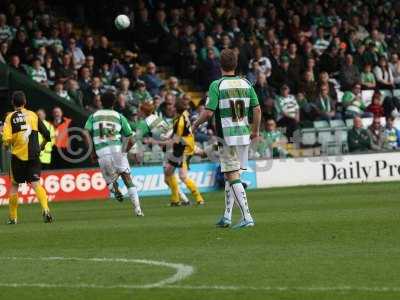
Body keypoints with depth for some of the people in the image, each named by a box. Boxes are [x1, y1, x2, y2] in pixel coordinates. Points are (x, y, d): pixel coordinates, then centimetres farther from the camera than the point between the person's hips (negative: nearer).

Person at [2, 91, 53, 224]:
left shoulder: (10, 117, -4)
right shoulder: (33, 115, 3)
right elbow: (47, 135, 5)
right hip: (33, 156, 1)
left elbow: (7, 139, -14)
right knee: (36, 184, -5)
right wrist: (42, 146, 24)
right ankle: (45, 209, -29)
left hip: (17, 155, -1)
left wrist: (7, 145, 9)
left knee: (14, 185, 14)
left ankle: (12, 217, 21)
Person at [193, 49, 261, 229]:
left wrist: (196, 124, 5)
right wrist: (256, 130, 19)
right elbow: (257, 109, 5)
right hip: (244, 136, 6)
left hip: (227, 137, -6)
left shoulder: (216, 85, -10)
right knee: (231, 176, 17)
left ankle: (247, 217, -13)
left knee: (233, 178, -5)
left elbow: (209, 112, -13)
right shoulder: (246, 84, 5)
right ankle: (227, 216, 19)